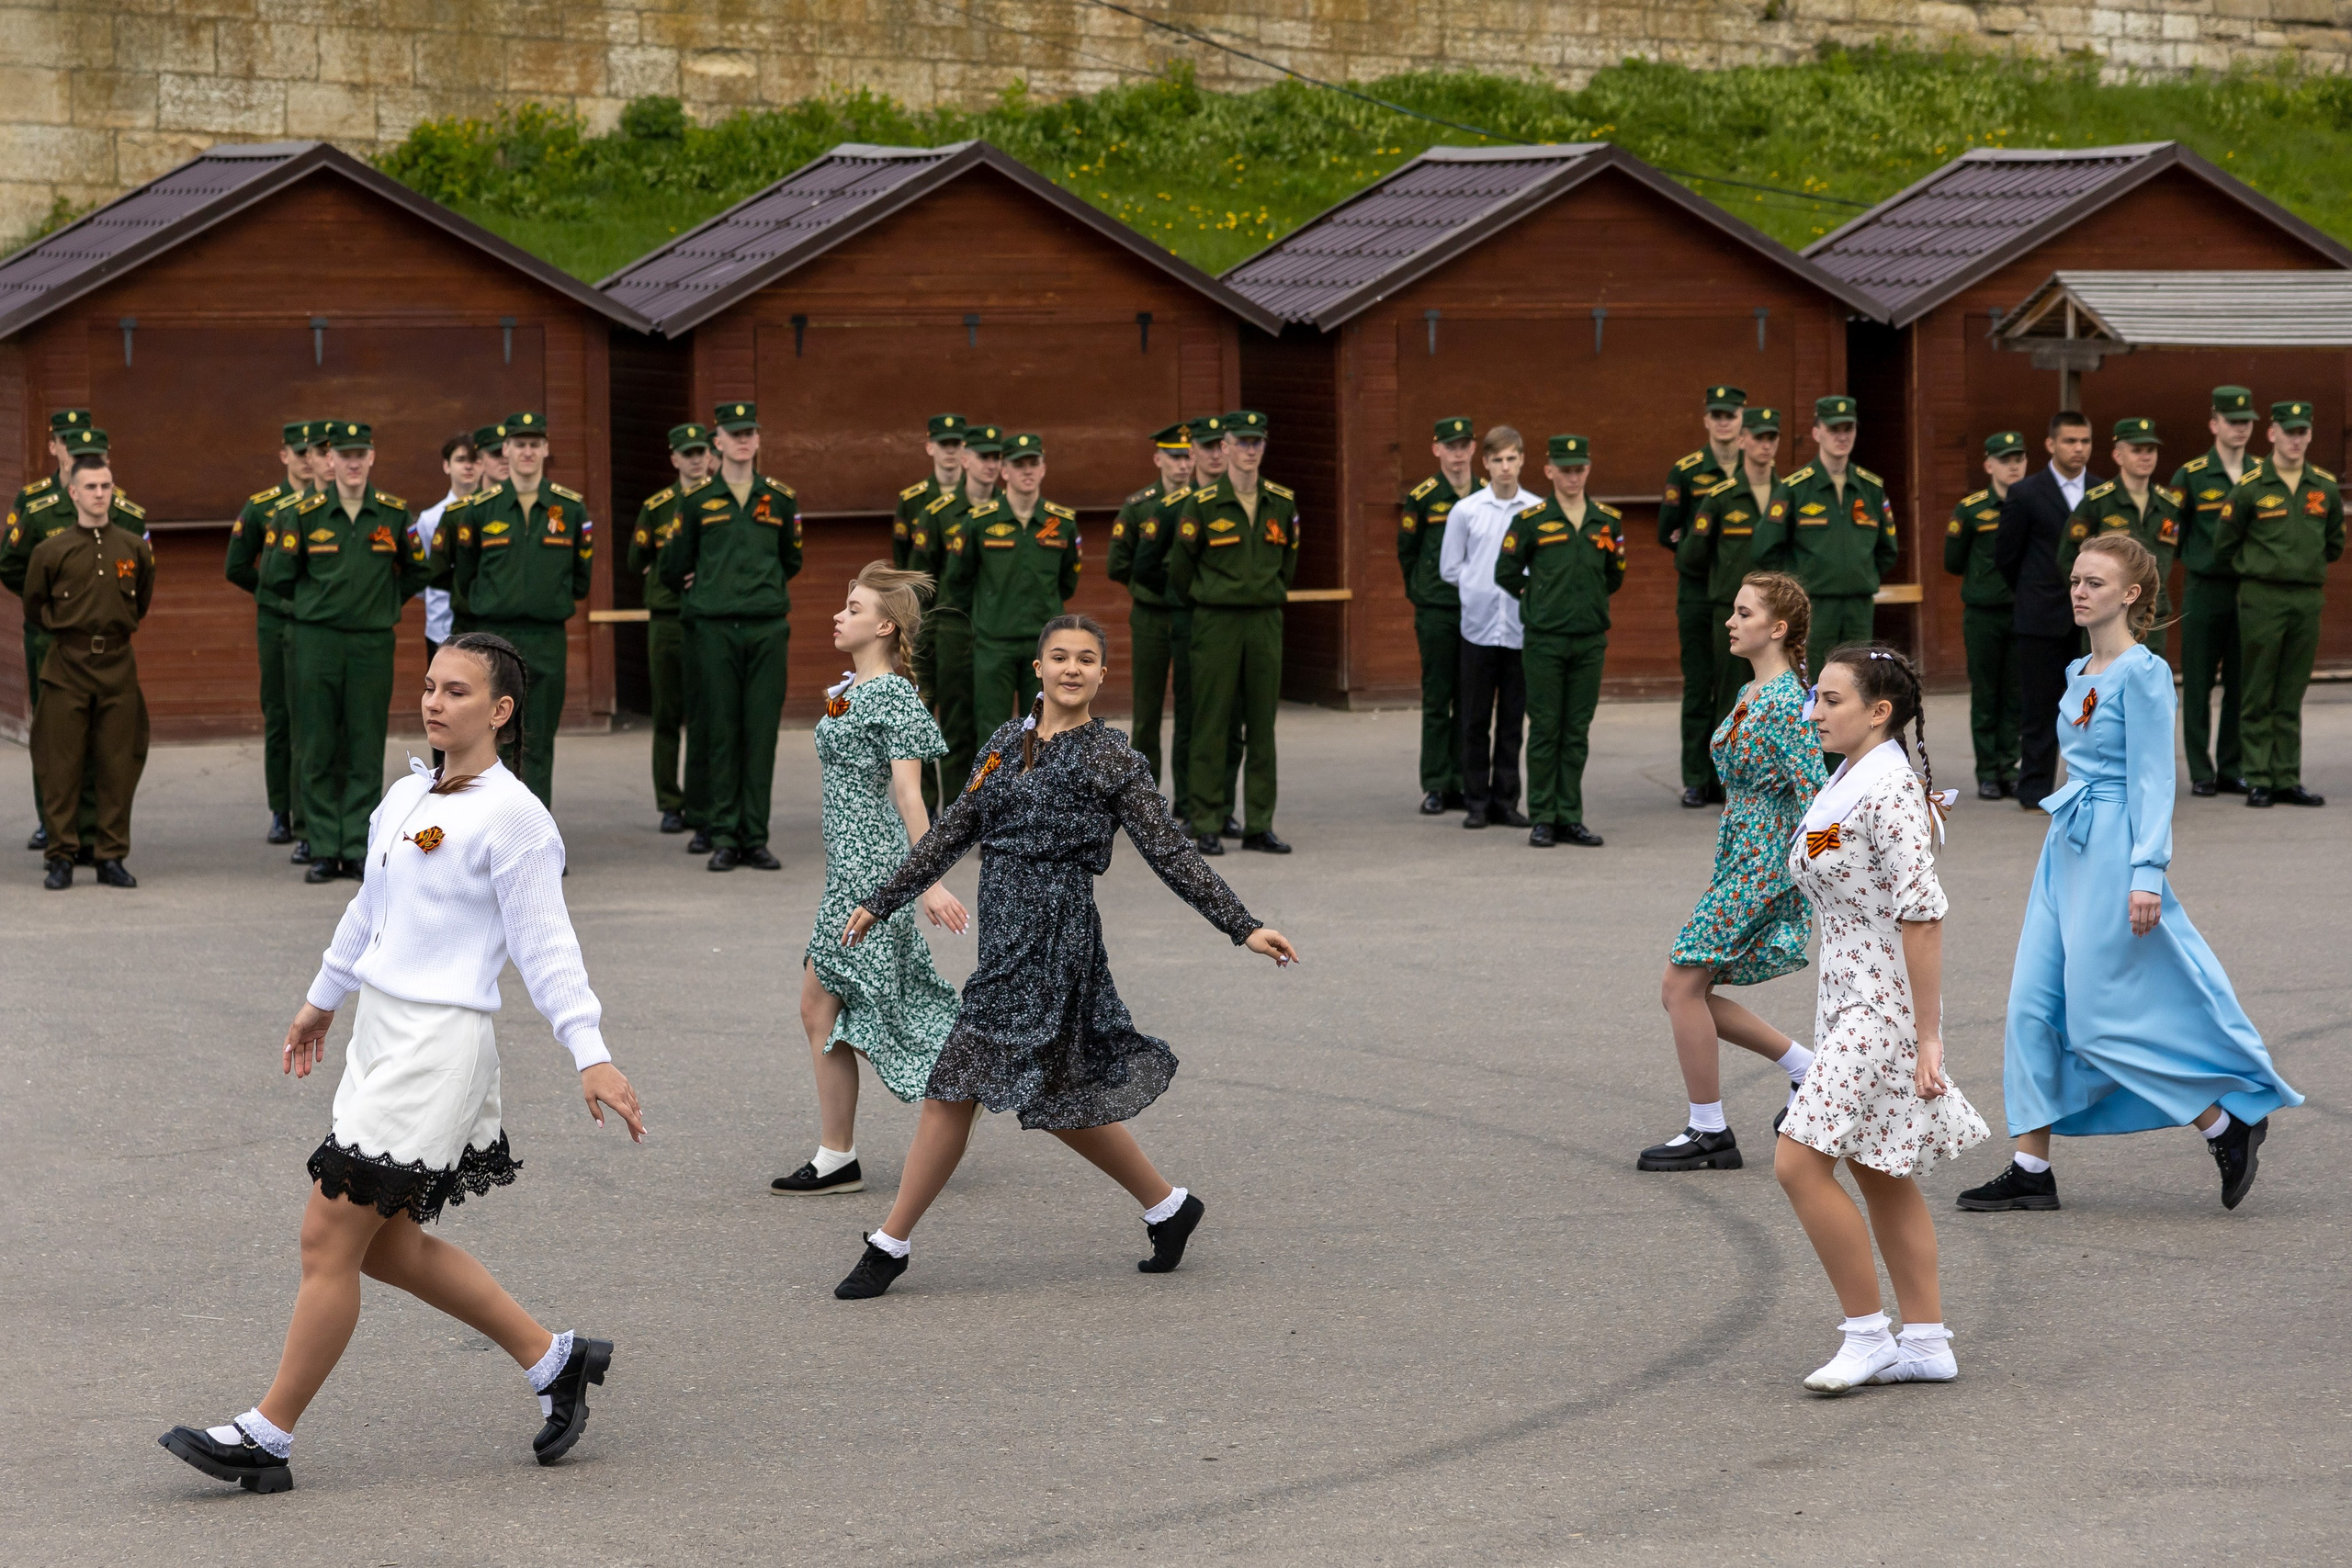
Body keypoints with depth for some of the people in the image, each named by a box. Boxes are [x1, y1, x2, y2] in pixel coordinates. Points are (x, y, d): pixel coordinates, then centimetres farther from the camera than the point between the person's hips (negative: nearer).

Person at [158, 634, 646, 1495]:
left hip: (439, 1048, -9)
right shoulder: (407, 797, 12)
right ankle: (552, 1359, 24)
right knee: (388, 1246, 12)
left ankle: (266, 1438, 2)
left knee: (330, 1237, -6)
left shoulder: (512, 818, -12)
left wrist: (591, 1055, -19)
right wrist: (322, 999, 38)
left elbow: (546, 946, -12)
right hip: (382, 1035, 9)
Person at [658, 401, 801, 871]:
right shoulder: (697, 502, 4)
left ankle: (756, 838, 3)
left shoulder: (780, 500, 9)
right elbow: (674, 569, 14)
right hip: (715, 631, -1)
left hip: (767, 628, 1)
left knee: (761, 732, 0)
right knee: (722, 735, 0)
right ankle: (724, 838, 4)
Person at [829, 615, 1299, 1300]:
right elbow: (952, 832, 18)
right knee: (1059, 1100, 13)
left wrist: (1243, 928, -9)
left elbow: (1170, 853, -4)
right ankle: (1169, 1207, 29)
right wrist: (881, 903, 19)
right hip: (1006, 932, 7)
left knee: (955, 1087, -6)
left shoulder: (1109, 759, -5)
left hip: (1053, 935, -7)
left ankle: (890, 1245, 3)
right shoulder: (1009, 741, 12)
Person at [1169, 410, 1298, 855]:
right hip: (1215, 623, -3)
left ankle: (1259, 825, 10)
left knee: (1261, 725, 5)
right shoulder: (1202, 503, -5)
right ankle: (1205, 826, 2)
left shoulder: (1282, 503, 6)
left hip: (1265, 622, 3)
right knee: (1211, 724, -2)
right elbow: (1180, 565, 4)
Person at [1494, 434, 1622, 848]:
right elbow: (1506, 574, 5)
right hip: (1544, 640, -3)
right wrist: (1539, 601, 9)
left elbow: (1614, 577, 18)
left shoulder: (1608, 521, 7)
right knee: (1545, 730, -1)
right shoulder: (1531, 521, -2)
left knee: (1577, 732, 6)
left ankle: (1570, 817, 11)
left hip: (1590, 641, 3)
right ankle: (1541, 818, 4)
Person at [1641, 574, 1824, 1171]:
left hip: (1761, 867, -10)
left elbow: (1814, 793, -21)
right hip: (1737, 863, 10)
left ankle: (1709, 1133, 3)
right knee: (1680, 990, 11)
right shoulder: (1751, 694, 12)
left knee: (1684, 984, -7)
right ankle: (1810, 1071, 18)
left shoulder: (1786, 703, -18)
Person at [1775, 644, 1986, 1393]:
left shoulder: (1891, 793, -17)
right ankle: (1927, 1341, 16)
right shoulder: (1847, 786, 11)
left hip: (1883, 1007, -10)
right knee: (1880, 1176, 12)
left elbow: (1921, 916, -20)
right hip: (1848, 1000, 10)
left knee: (1800, 1160, -13)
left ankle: (1867, 1333, -5)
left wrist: (1927, 1039, -21)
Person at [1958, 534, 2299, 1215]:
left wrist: (2147, 874, -19)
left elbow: (2152, 778, -15)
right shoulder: (2080, 674, 13)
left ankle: (2229, 1123, 6)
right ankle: (2031, 1166, 7)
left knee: (2100, 1019, -6)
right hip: (2066, 850, 9)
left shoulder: (2142, 674, -12)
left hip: (2113, 849, -9)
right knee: (2033, 1005, 3)